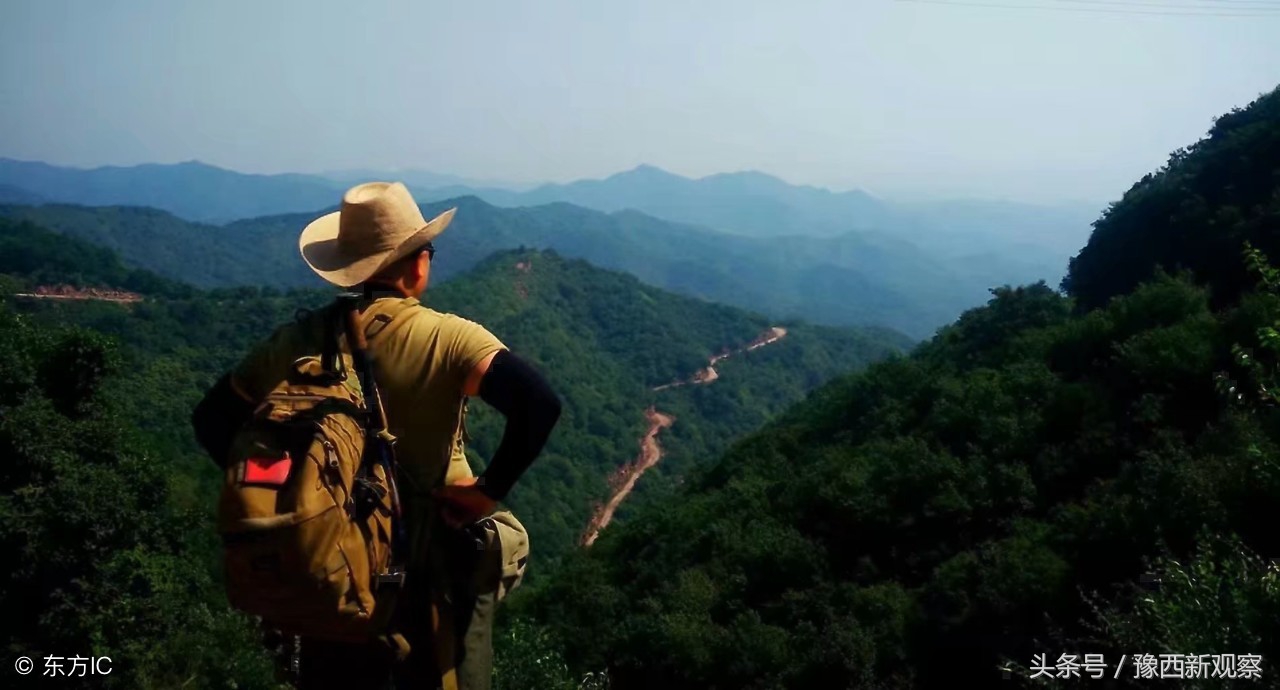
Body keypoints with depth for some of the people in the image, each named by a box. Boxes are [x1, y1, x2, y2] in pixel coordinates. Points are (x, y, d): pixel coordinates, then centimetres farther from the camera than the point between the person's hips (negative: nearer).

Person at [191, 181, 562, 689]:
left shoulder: (301, 341, -5)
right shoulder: (448, 339, -17)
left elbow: (212, 419, 3)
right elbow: (540, 404, -30)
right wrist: (489, 491, -21)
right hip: (435, 563, -3)